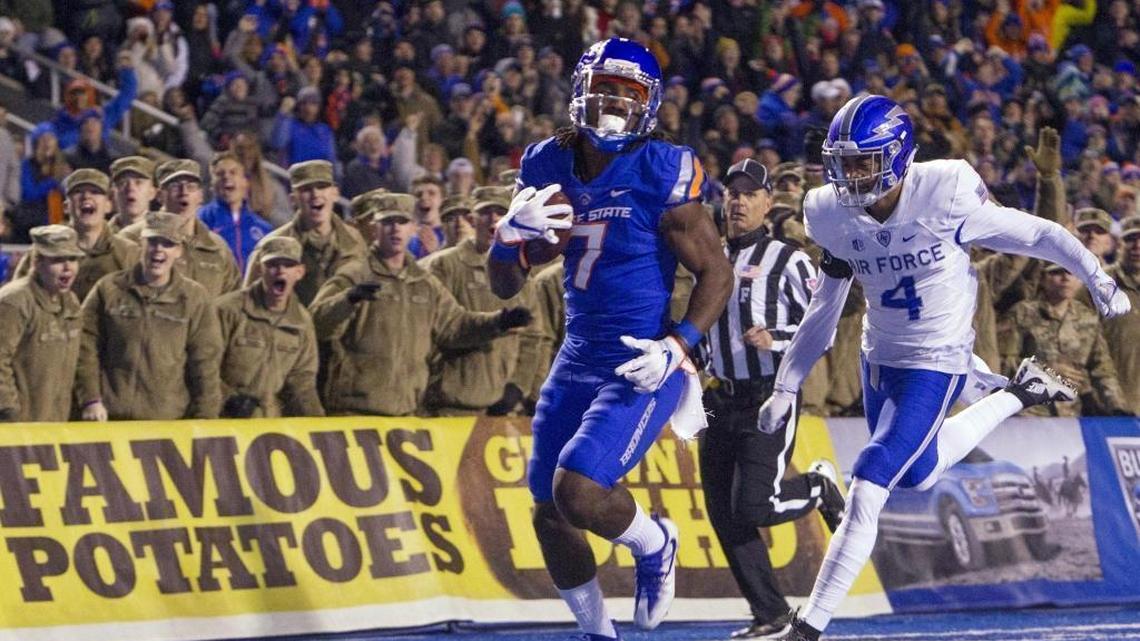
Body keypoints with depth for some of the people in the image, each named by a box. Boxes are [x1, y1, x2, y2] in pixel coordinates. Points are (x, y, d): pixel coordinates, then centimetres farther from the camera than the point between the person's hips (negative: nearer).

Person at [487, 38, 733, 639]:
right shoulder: (549, 167, 2)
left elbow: (717, 273, -8)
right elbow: (504, 286, 7)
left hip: (641, 368, -6)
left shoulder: (660, 175, -14)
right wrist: (511, 233, -14)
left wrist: (678, 347, -20)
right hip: (577, 361, 6)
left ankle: (655, 545, 11)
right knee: (549, 515, 10)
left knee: (578, 491, -22)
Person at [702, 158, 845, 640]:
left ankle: (819, 487, 15)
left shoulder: (788, 262, -5)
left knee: (753, 508, -16)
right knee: (724, 515, 0)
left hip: (770, 399, -6)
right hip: (721, 401, 6)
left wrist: (775, 339, -22)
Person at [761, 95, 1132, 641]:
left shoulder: (945, 196, -25)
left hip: (935, 365, -7)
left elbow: (1036, 236, -12)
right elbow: (824, 309, 5)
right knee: (919, 475, 24)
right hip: (879, 359, 7)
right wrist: (786, 387, 6)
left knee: (866, 493, -14)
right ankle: (1015, 395, 44)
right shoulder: (833, 217, -9)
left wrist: (1099, 281, -8)